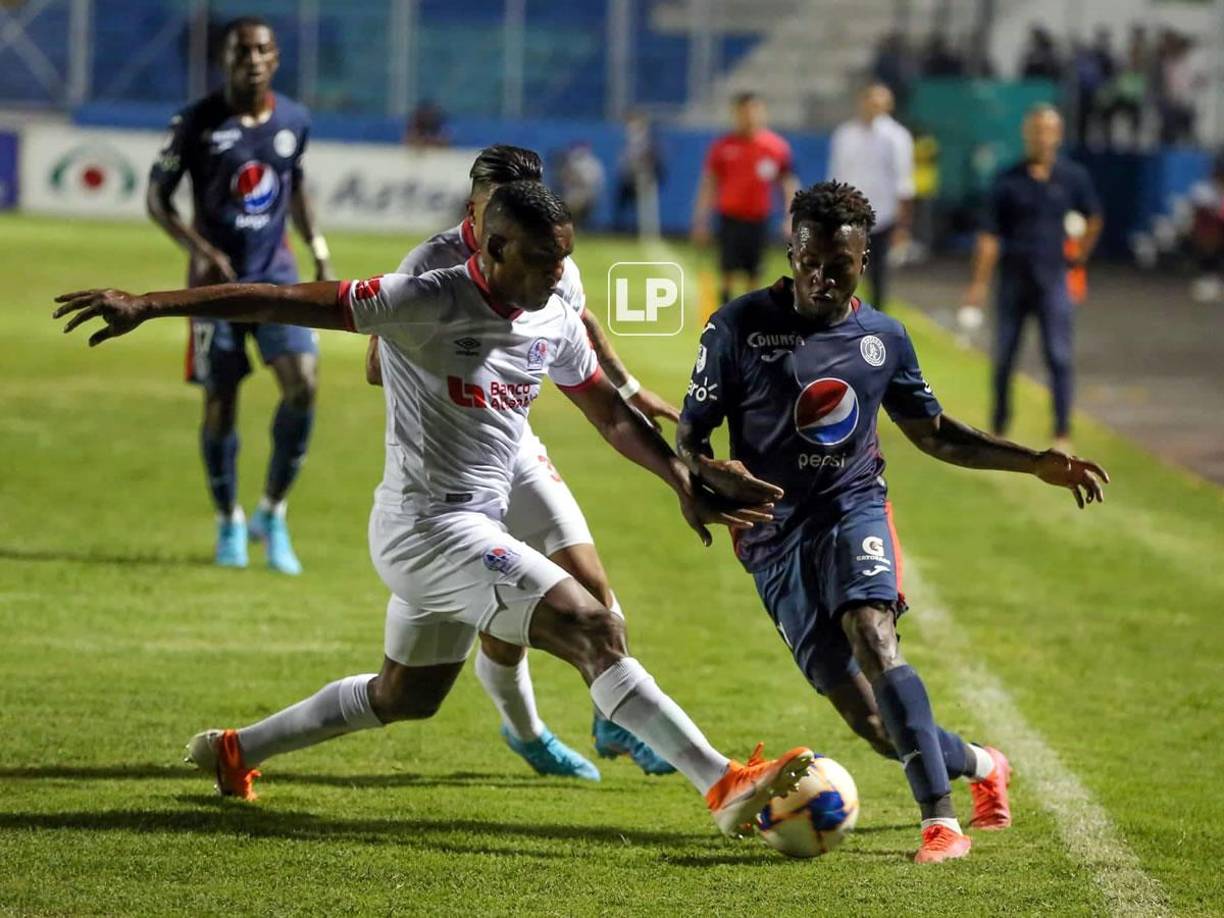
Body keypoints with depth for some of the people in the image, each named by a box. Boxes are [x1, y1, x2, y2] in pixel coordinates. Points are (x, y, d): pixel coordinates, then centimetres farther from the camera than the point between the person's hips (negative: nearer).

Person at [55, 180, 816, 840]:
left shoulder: (555, 323, 4)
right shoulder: (432, 304, -18)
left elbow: (610, 414, 18)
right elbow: (288, 302, -19)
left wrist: (686, 482, 8)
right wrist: (149, 305, -22)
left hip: (477, 529, 9)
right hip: (427, 522, -9)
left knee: (405, 697, 24)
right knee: (590, 627, -21)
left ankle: (236, 752, 40)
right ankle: (725, 786, -27)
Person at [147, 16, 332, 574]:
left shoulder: (294, 121, 2)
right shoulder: (196, 123, -8)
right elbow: (157, 198, -4)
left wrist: (320, 255, 12)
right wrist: (199, 249, -19)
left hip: (276, 274, 2)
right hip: (218, 278, -2)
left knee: (302, 383, -15)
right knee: (220, 402, 0)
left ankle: (272, 513, 2)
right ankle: (229, 523, 21)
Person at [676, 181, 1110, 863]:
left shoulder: (883, 338, 6)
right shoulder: (741, 327, -4)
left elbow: (933, 432, 20)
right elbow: (690, 435, 1)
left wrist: (1036, 464, 11)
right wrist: (709, 477, -23)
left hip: (853, 507, 1)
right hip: (776, 533, -1)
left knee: (873, 637, -30)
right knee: (865, 716, -8)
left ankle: (941, 819, -32)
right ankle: (979, 766, 21)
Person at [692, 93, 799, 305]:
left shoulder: (777, 147, -1)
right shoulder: (724, 146, -2)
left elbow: (789, 184, 4)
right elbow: (709, 184, 3)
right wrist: (701, 221, 0)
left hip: (758, 221, 1)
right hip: (730, 218, -1)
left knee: (753, 276, 6)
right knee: (729, 272, -6)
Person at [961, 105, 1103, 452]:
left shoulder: (1073, 177, 1)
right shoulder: (1008, 181, -1)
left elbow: (1093, 219, 17)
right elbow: (990, 236, -1)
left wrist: (1081, 255, 14)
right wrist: (979, 284, -6)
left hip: (1053, 280, -1)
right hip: (1013, 278, 1)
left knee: (1059, 358, -5)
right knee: (1003, 358, 6)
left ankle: (1062, 434, -2)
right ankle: (998, 429, 19)